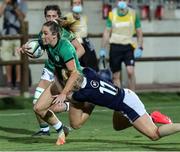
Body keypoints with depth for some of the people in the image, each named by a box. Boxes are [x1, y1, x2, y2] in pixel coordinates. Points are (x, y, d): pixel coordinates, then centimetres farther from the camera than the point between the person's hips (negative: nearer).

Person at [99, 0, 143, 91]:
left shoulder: (133, 14, 0)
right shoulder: (112, 14, 1)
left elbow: (139, 33, 6)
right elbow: (106, 33, 7)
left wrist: (139, 48, -4)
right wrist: (102, 49, 3)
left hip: (128, 47, -1)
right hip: (115, 47, 1)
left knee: (130, 71, -18)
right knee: (116, 76, 4)